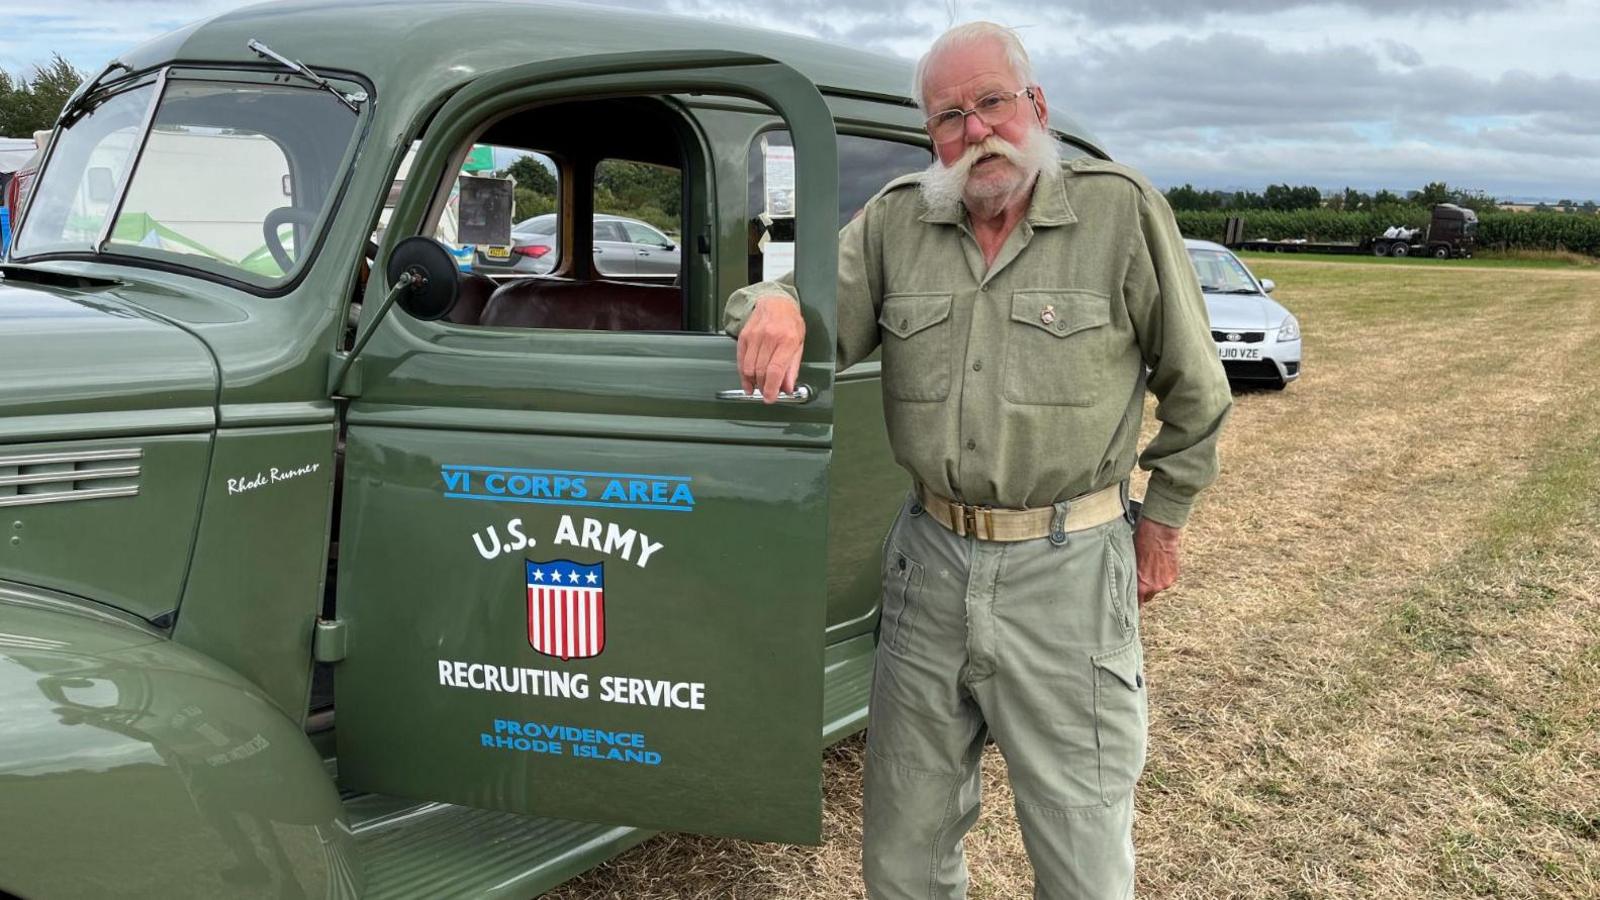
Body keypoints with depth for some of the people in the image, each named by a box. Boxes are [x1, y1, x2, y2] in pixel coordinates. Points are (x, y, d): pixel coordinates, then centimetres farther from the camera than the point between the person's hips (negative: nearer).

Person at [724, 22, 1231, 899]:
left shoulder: (1121, 210, -5)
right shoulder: (894, 221, 4)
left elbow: (1193, 385, 3)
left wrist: (1162, 519, 8)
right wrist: (774, 302, -24)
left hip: (1066, 570, -3)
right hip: (929, 561, 4)